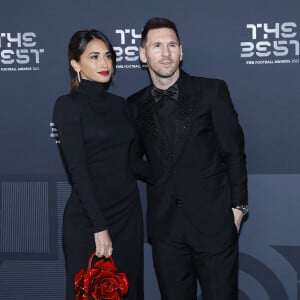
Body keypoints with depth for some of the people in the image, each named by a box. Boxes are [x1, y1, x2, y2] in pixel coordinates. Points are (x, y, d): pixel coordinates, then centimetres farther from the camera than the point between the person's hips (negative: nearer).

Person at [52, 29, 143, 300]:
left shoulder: (119, 104, 11)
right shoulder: (68, 105, -7)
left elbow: (130, 158, 13)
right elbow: (78, 170, -13)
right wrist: (99, 227, -16)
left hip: (128, 214, 6)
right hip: (89, 219, -6)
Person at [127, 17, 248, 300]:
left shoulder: (212, 90, -1)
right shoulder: (135, 105, 7)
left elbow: (233, 151, -1)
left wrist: (238, 205, -3)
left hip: (213, 219, -2)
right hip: (165, 224, 3)